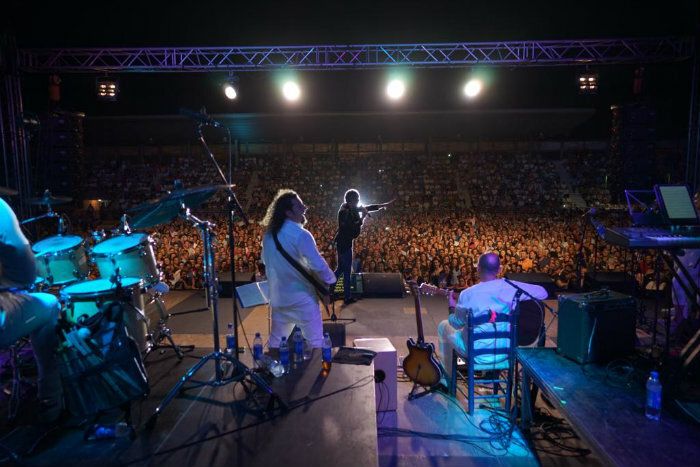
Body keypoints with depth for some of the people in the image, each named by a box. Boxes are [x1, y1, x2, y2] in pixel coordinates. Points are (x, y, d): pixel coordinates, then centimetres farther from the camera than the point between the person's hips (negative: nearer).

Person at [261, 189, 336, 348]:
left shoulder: (268, 234, 4)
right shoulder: (301, 235, -19)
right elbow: (318, 265, -25)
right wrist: (330, 281, -7)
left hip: (278, 298, 7)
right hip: (302, 298, -7)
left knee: (276, 342, 21)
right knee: (316, 343, 5)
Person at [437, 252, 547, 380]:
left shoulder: (467, 294, -20)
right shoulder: (512, 287, -14)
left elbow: (457, 324, -6)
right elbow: (543, 293, -3)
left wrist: (452, 307, 13)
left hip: (477, 353, -4)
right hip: (506, 351, 4)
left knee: (443, 326, 23)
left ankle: (449, 377, 34)